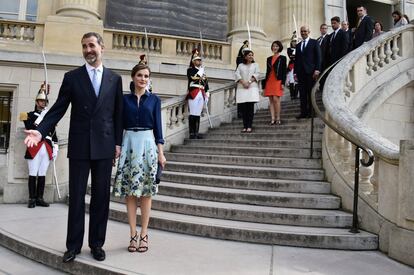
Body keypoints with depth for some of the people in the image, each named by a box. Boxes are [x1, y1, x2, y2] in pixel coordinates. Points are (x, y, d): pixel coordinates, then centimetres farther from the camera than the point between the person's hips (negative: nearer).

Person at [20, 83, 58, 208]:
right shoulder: (30, 115, 6)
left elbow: (54, 134, 16)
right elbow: (30, 129, -11)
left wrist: (55, 147, 8)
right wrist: (41, 117, -15)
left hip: (47, 148, 3)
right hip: (34, 148, -3)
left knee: (42, 174, 6)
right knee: (33, 174, -2)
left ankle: (40, 198, 11)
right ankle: (32, 199, 3)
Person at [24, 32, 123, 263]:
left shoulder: (114, 78, 7)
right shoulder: (72, 77, 5)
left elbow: (118, 113, 7)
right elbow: (58, 109, 1)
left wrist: (118, 142, 2)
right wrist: (41, 131, -13)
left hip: (104, 146, 1)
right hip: (79, 146, 0)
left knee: (101, 196, 7)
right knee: (76, 196, 6)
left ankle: (97, 243, 20)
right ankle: (74, 245, 18)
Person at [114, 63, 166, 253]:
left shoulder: (154, 99, 6)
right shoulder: (125, 99, 8)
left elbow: (157, 126, 3)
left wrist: (160, 152, -2)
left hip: (147, 144, -1)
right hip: (129, 143, 1)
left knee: (146, 191, 3)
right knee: (129, 191, 3)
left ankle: (144, 234, 13)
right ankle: (133, 234, 13)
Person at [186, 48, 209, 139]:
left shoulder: (202, 70, 21)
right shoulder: (190, 69, 2)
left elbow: (206, 83, 20)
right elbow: (193, 78, -17)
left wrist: (207, 94, 13)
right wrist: (201, 71, -7)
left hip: (201, 94, 6)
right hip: (194, 94, -6)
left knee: (198, 114, 8)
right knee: (193, 114, -7)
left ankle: (196, 133, 12)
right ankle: (192, 133, -3)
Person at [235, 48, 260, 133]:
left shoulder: (255, 65, 15)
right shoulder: (240, 65, 16)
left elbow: (256, 75, 2)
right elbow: (237, 74, 2)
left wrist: (249, 82, -12)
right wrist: (243, 82, -12)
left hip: (252, 88, -1)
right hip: (242, 88, 1)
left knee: (250, 107, -7)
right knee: (243, 108, -3)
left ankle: (249, 126, -6)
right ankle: (245, 126, 1)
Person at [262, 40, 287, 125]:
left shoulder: (282, 58, 5)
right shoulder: (269, 59, 17)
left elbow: (284, 71, 0)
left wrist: (283, 83, -10)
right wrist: (264, 83, 13)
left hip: (277, 81, -4)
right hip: (269, 81, 5)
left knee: (276, 99, -14)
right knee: (271, 100, 0)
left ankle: (278, 118, -5)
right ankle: (273, 119, 1)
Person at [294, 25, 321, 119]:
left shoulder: (314, 43, 7)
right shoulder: (298, 45, 20)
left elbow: (318, 57, 0)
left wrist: (317, 70, -11)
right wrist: (295, 72, 10)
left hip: (310, 71, -4)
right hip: (301, 72, 4)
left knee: (311, 93, -2)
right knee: (302, 94, 0)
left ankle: (311, 112, 2)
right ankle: (303, 112, 0)